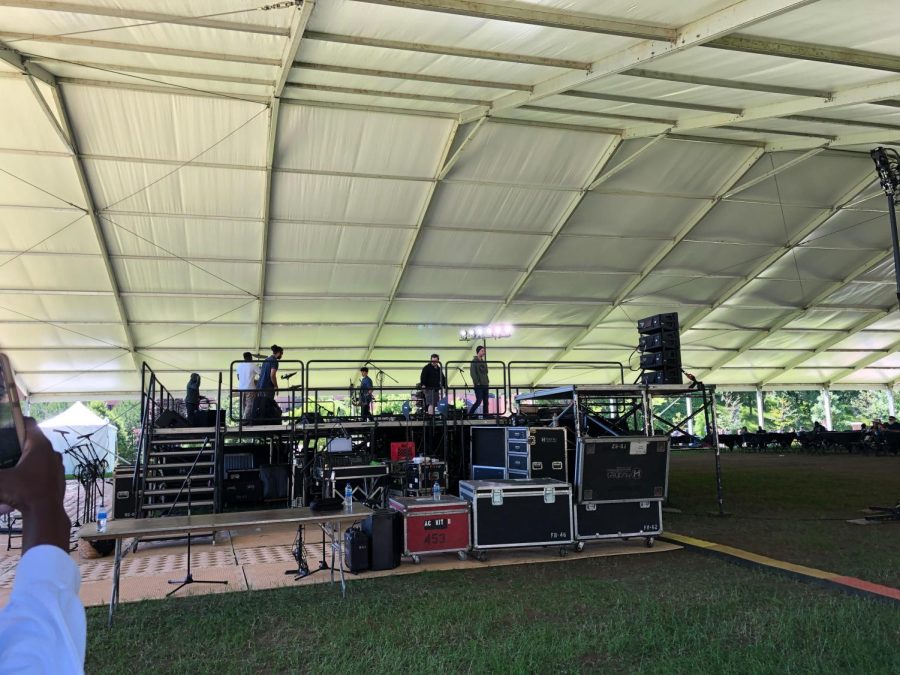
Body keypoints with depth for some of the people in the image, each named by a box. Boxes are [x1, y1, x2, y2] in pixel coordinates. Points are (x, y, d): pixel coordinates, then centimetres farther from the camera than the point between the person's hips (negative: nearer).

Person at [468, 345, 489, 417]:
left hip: (485, 385, 7)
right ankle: (469, 414, -2)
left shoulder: (483, 361, 16)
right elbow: (472, 373, -13)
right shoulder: (474, 361, -6)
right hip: (478, 385, -7)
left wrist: (487, 381, 11)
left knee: (485, 401, 6)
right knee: (479, 401, -12)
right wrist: (477, 382, -16)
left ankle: (485, 416, 10)